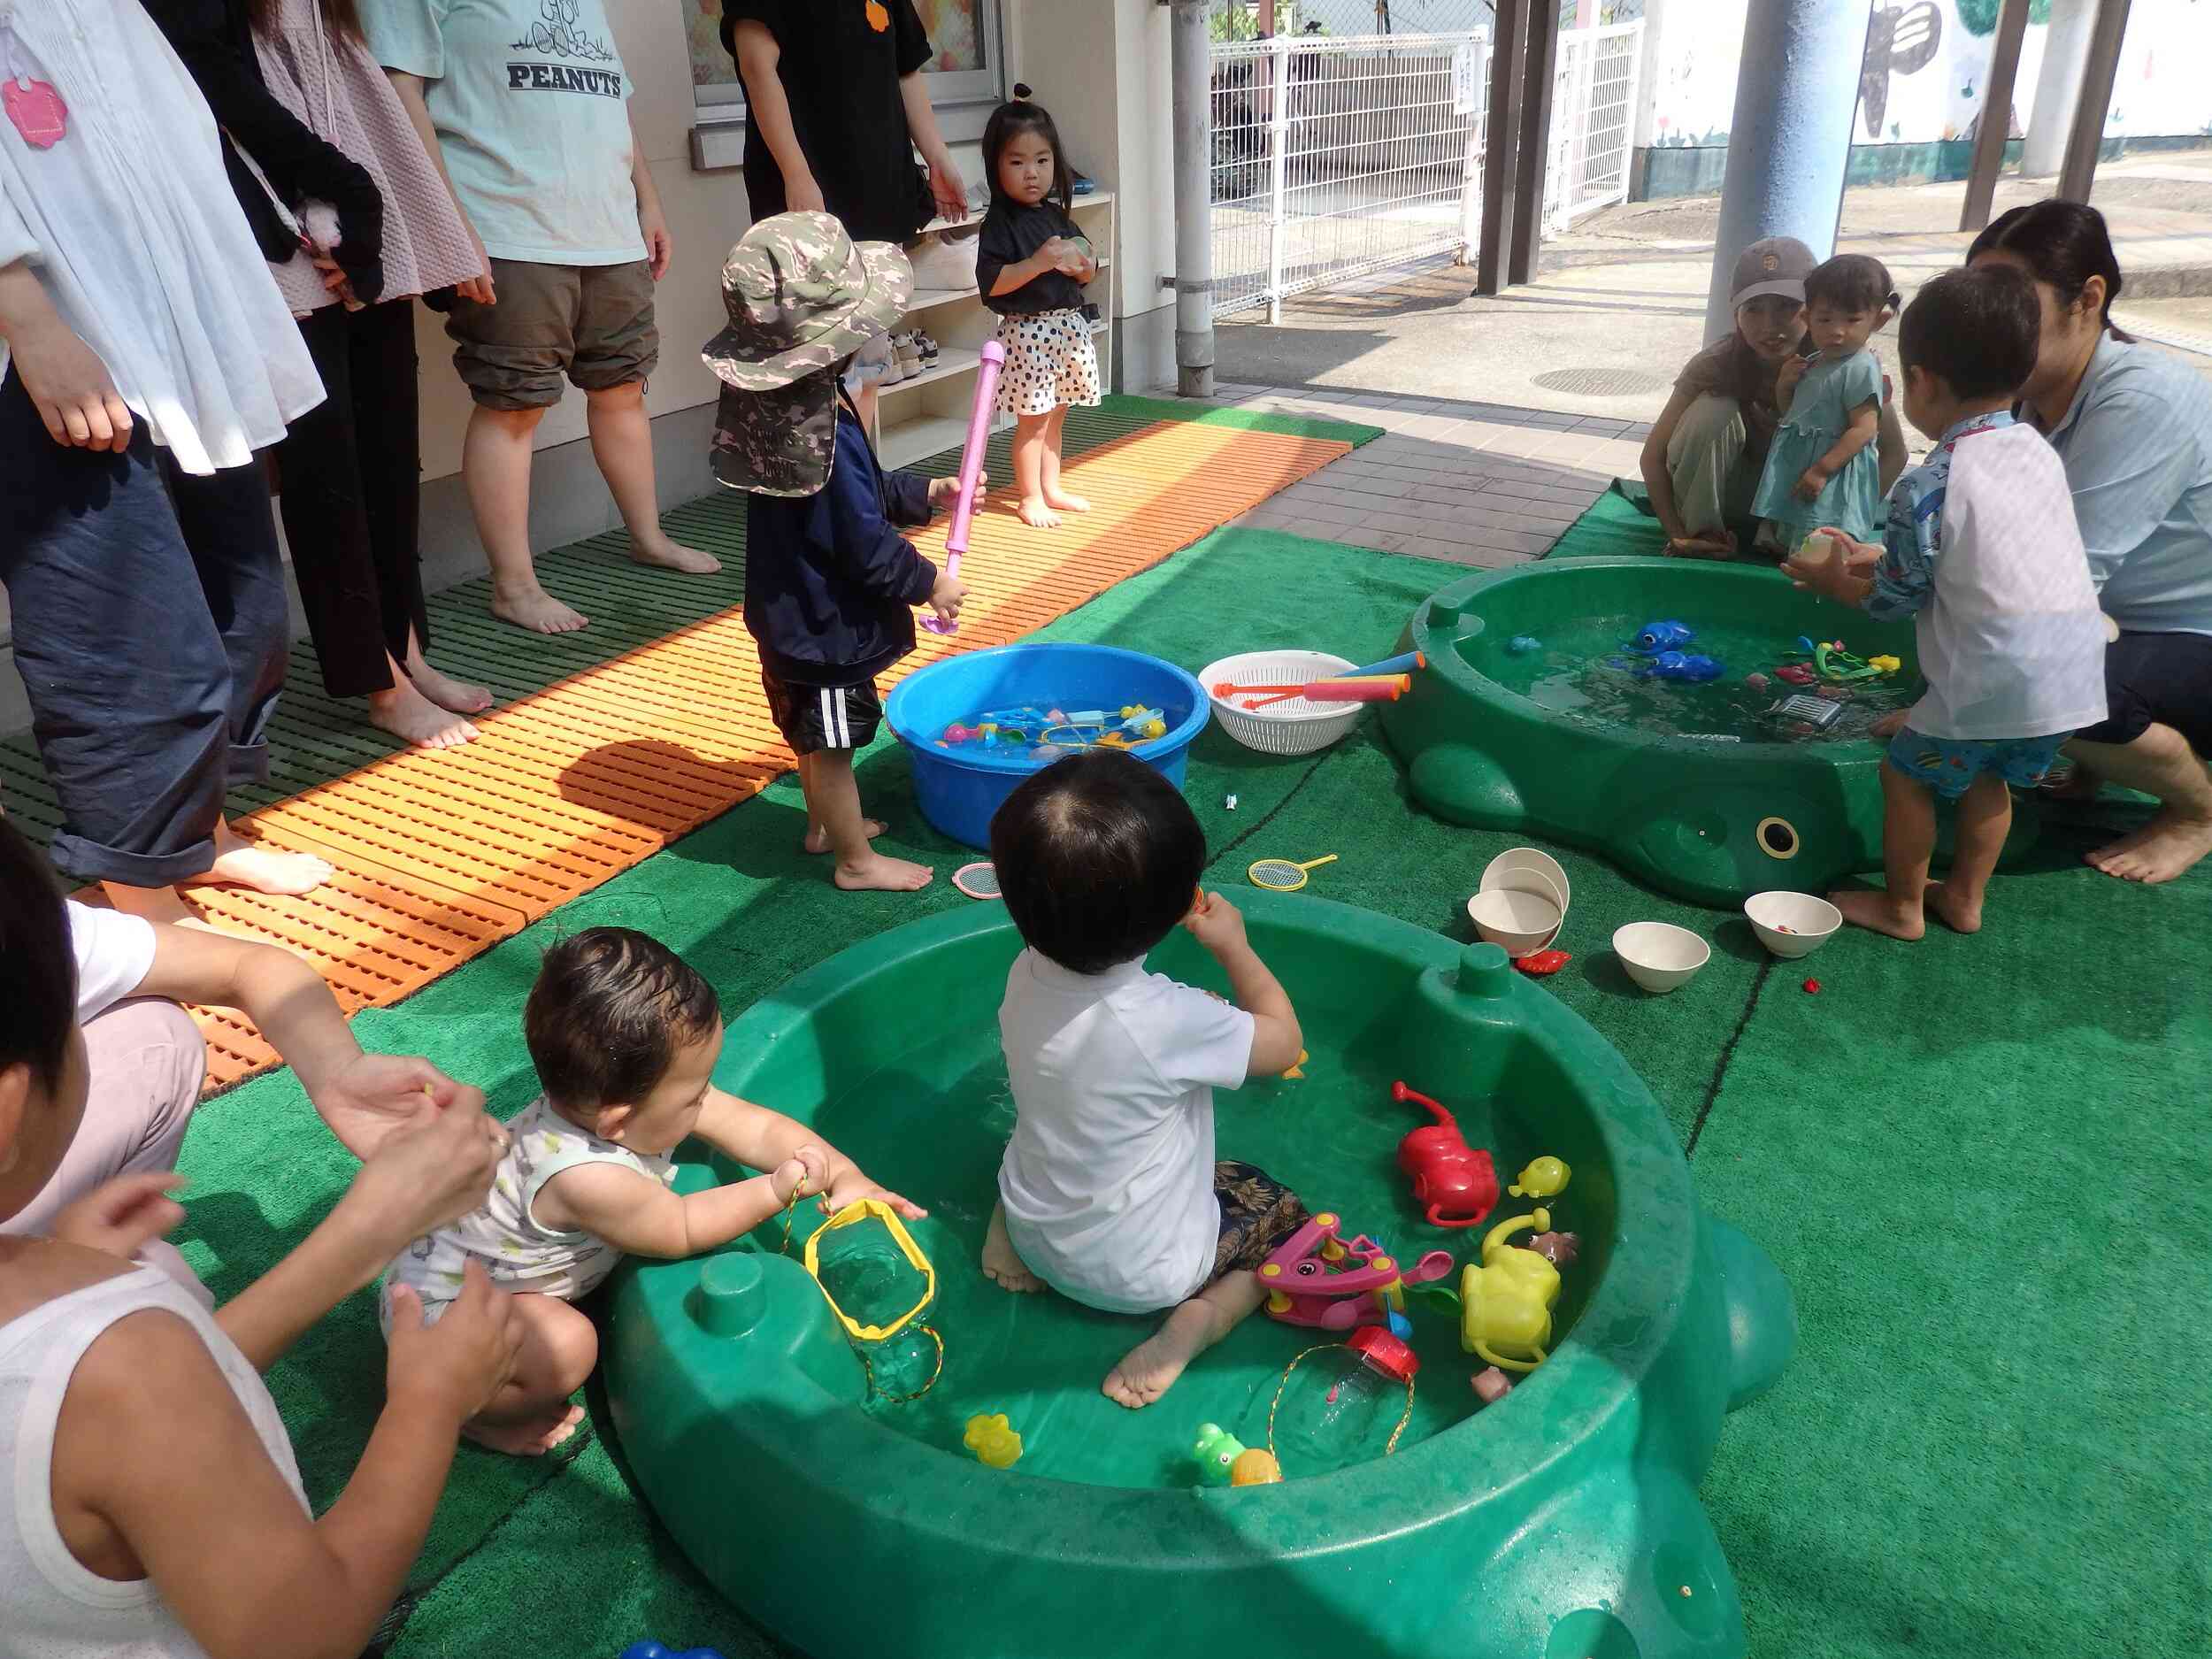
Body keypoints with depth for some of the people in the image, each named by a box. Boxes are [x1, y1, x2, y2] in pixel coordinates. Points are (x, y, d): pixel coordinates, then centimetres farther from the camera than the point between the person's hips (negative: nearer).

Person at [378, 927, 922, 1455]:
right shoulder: (586, 1179, -39)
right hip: (443, 1304, -9)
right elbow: (681, 1229, -20)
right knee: (566, 1347, -28)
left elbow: (756, 1127, -9)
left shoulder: (629, 1097, -17)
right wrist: (777, 1191, -19)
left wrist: (846, 1175, -14)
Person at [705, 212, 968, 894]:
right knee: (832, 743, 6)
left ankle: (825, 824, 44)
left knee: (815, 735, 25)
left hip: (792, 612, 10)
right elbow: (864, 542, -24)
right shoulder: (823, 428, -29)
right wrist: (927, 583, -11)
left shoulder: (777, 402, 2)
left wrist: (927, 493, 9)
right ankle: (857, 860, 22)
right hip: (827, 622, -10)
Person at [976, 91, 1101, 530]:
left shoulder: (1057, 216, 11)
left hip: (1069, 326, 7)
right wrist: (1038, 263, -26)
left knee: (1055, 416, 16)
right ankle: (1030, 498, 9)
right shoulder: (1000, 224, -10)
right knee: (1033, 420, -2)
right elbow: (990, 283, -19)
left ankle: (1050, 488, 28)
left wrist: (1081, 264, -5)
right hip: (1028, 330, -7)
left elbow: (1086, 274, 18)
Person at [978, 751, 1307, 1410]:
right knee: (1285, 1216, 17)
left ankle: (1011, 1238, 16)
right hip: (1136, 1273, -5)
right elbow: (1283, 1042, -17)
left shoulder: (1027, 975, -17)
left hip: (1037, 1225, 6)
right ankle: (1195, 1320, -6)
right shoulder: (1166, 1019, -36)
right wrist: (1234, 946, -7)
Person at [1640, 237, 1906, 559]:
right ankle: (1700, 533, -14)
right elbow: (1653, 455, -21)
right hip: (1732, 489, -1)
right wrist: (1678, 533, -27)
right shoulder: (1716, 365, -25)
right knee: (1714, 411, -29)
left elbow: (1893, 454, -15)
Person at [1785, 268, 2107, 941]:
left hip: (1993, 680, -7)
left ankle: (1901, 907, 24)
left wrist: (1836, 582, 16)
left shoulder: (1927, 488, -13)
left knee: (1907, 773, 13)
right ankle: (1964, 897, 36)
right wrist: (1875, 555, 26)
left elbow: (1895, 598, -3)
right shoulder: (2040, 452, 10)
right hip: (2073, 672, 7)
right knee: (1987, 776, 25)